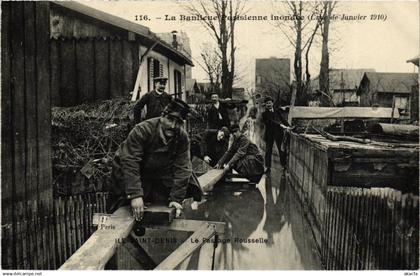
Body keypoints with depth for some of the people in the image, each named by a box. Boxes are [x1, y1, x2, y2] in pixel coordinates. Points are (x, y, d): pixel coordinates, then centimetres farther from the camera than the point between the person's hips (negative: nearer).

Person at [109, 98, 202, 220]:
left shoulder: (182, 138, -18)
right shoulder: (142, 130, -31)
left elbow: (182, 169, -17)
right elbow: (130, 163, -35)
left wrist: (176, 199, -23)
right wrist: (135, 195, -40)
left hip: (160, 174, 4)